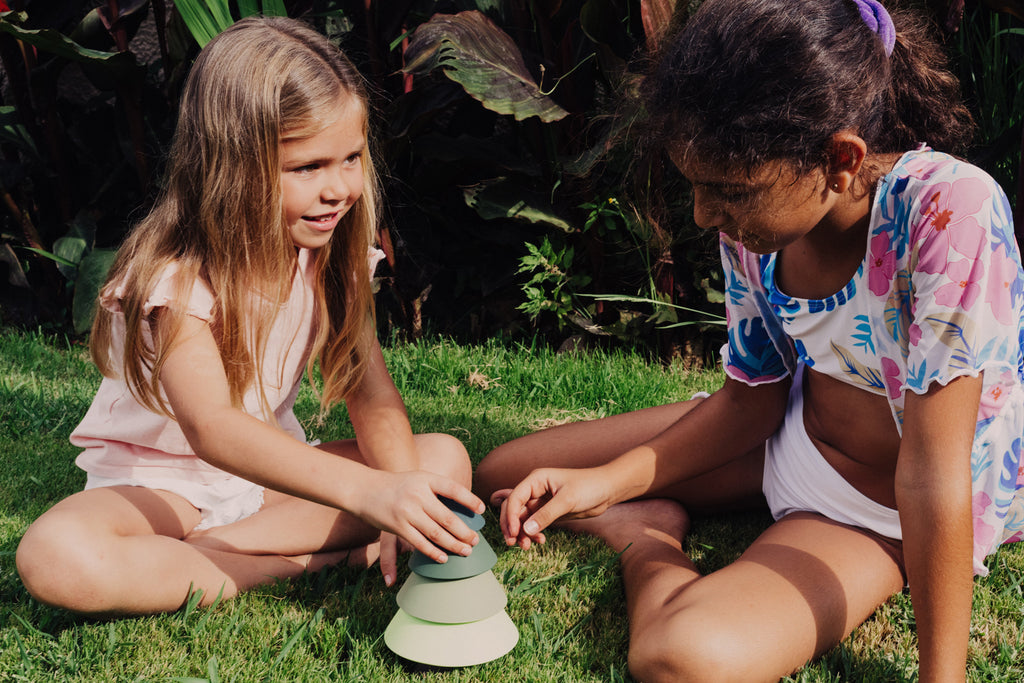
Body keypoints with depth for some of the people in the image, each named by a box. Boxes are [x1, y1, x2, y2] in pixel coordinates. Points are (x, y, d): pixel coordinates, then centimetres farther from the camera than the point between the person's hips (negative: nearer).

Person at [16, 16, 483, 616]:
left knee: (446, 460, -13)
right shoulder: (175, 275, -26)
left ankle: (199, 547, -19)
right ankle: (307, 562, -23)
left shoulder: (331, 254, -7)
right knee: (55, 559, -35)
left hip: (273, 471, 5)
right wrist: (368, 490, -55)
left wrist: (401, 497, -30)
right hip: (157, 481, -5)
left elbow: (371, 392, -10)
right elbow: (210, 428, -41)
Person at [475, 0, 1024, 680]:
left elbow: (931, 473, -32)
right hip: (789, 439, 5)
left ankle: (648, 548, -2)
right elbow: (750, 399, -1)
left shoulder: (948, 208, -34)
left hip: (882, 520, -5)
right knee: (499, 474, 2)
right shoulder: (757, 225, -14)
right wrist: (607, 482, -13)